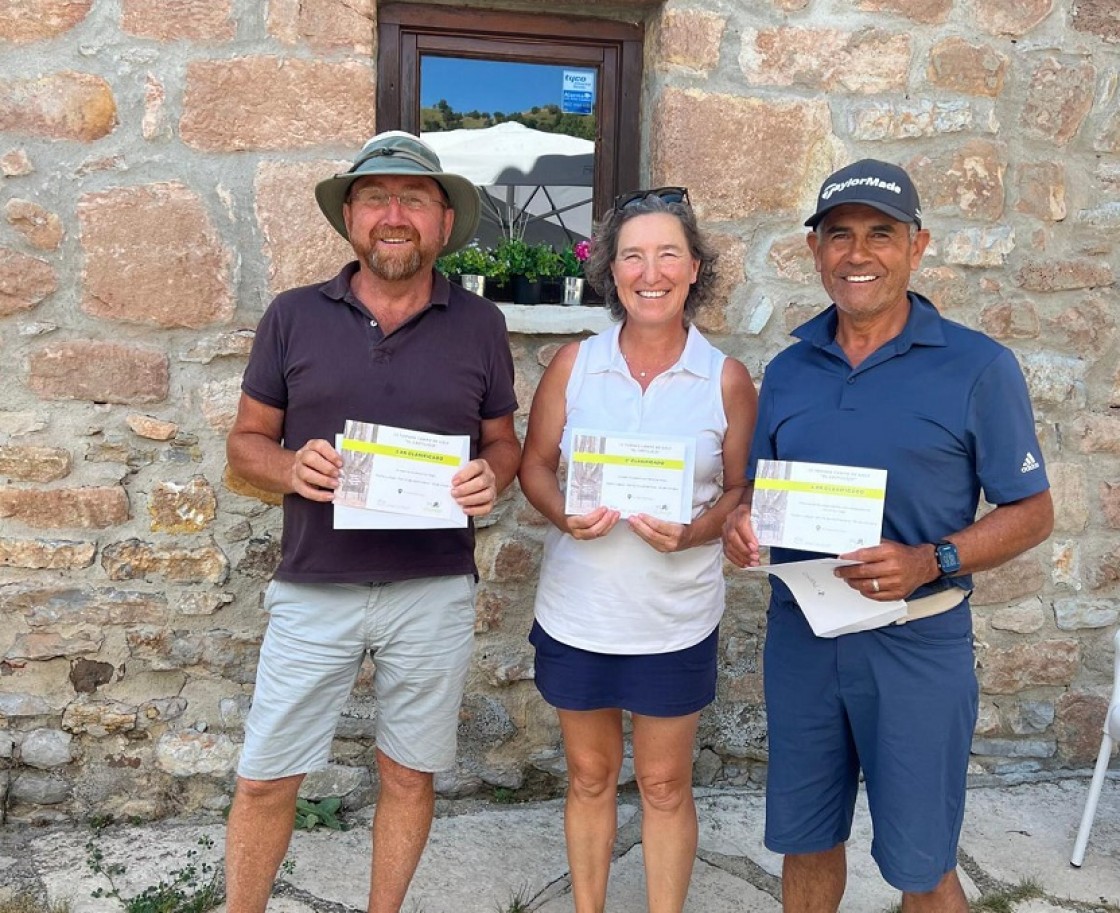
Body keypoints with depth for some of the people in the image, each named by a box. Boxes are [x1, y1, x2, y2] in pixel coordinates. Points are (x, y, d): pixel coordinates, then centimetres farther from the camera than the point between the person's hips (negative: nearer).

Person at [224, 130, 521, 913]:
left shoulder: (480, 325, 2)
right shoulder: (294, 316, 1)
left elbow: (503, 442, 10)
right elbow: (246, 440, 6)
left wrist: (489, 479, -13)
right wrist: (290, 468, -16)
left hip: (435, 592, 1)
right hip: (314, 589, 0)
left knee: (409, 775, 14)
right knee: (266, 780, 7)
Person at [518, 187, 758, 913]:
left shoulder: (726, 379, -7)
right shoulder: (574, 364, -3)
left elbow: (742, 490, -1)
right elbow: (535, 465, 3)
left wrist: (693, 532, -20)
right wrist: (565, 515, -17)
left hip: (676, 621, -1)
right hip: (578, 612, 2)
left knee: (665, 784, 13)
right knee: (590, 775, 18)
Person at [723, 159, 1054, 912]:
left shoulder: (979, 367, -7)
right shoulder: (788, 370, 5)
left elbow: (1032, 511, -5)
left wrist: (931, 563, -21)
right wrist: (744, 521, -11)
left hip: (917, 642, -4)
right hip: (800, 633, 4)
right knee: (805, 843, 17)